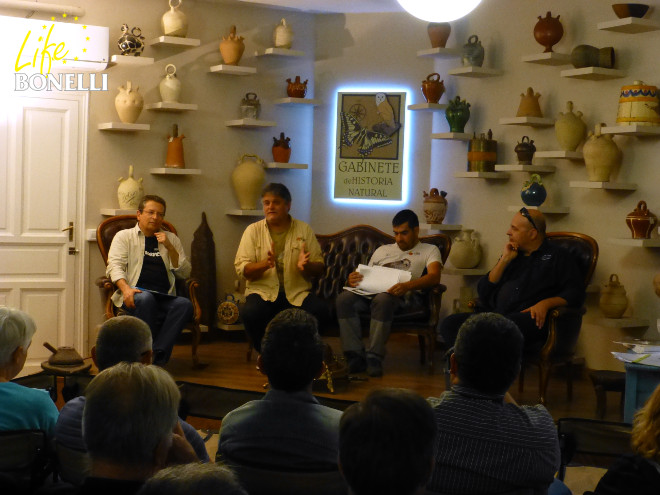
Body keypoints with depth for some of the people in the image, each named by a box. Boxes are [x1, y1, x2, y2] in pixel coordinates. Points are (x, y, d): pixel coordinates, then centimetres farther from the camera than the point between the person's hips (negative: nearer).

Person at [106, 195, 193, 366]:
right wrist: (125, 288, -19)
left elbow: (184, 273, 17)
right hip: (136, 293, -3)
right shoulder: (124, 236, 17)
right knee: (145, 299, -38)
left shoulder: (171, 239, 25)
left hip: (165, 298, 3)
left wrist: (169, 247, 2)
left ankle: (158, 357, -35)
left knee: (185, 305, -31)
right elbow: (115, 265, 1)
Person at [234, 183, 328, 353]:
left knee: (320, 310, -29)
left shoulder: (304, 230, 11)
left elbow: (319, 268, 10)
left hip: (297, 293, 1)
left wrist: (306, 266, -14)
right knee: (250, 313, -34)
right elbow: (241, 269, 0)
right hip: (263, 292, -1)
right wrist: (266, 263, -19)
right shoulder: (253, 230, 8)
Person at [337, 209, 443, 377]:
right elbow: (366, 277, 26)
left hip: (403, 295, -4)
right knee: (344, 298, -29)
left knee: (382, 299, -41)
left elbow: (434, 277, -3)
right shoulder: (383, 250, 34)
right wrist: (353, 280, -2)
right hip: (370, 292, 5)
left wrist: (407, 286, -23)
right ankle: (355, 356, -27)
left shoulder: (429, 250, 19)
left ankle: (374, 358, -34)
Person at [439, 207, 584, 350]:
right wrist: (504, 260, 12)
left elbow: (576, 293, 3)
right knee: (449, 324, -22)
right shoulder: (512, 255, 30)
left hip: (529, 318, -6)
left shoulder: (558, 256, 16)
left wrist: (546, 303, -14)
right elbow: (483, 291, 21)